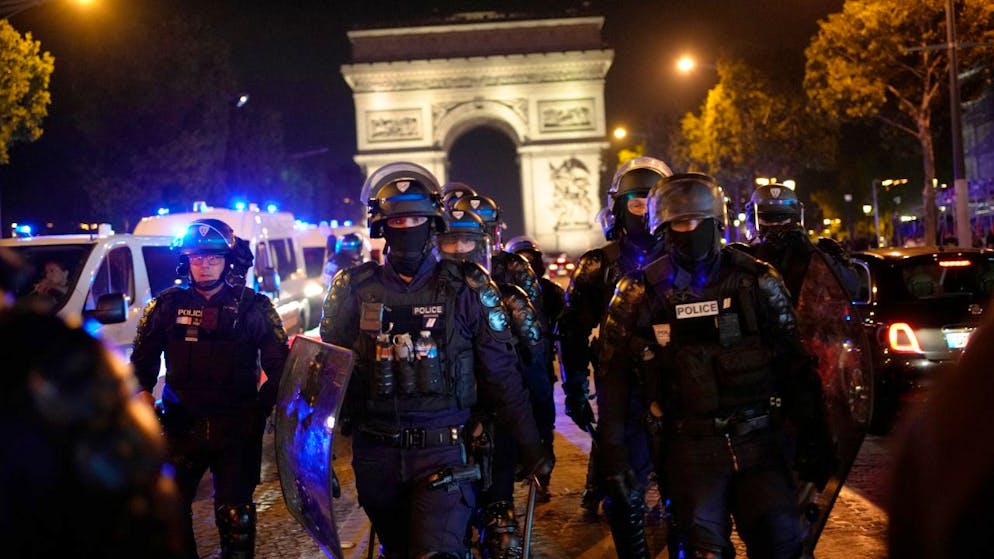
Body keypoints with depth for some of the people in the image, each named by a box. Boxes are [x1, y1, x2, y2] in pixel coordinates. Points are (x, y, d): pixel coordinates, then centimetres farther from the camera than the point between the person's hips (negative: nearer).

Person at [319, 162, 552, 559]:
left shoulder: (467, 287, -3)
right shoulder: (354, 288, 1)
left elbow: (502, 375, 0)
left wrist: (530, 447, 1)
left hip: (442, 450, -2)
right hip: (375, 452, 3)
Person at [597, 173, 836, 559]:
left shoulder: (758, 281, 1)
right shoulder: (640, 294, -2)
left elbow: (797, 366, 5)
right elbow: (614, 378, 0)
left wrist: (814, 440, 4)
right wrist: (613, 455, -3)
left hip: (759, 440, 1)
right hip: (690, 450, -1)